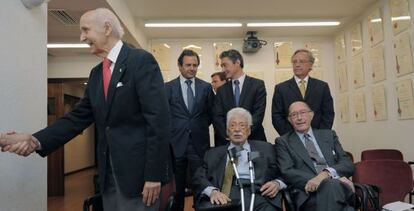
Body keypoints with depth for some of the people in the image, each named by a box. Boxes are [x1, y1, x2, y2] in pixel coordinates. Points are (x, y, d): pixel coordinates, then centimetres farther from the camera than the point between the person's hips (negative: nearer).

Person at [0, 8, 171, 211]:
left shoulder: (141, 60, -11)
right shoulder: (96, 73, 13)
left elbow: (158, 119, -17)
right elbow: (79, 117, 8)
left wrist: (153, 174, -18)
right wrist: (36, 140, -6)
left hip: (139, 170, -7)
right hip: (108, 174, 7)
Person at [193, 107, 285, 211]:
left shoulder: (265, 149, 18)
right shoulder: (213, 154, 19)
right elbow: (198, 178, 8)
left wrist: (277, 183, -6)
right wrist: (212, 191, -12)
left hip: (257, 199, 0)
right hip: (225, 200, 0)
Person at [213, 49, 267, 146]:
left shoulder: (257, 84, -1)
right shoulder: (222, 90, 7)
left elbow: (259, 113, -8)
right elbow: (217, 117, 0)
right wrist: (228, 136, -14)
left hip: (254, 140, -2)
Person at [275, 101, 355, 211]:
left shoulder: (329, 135, 20)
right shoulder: (283, 142, 10)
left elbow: (348, 165, 10)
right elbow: (287, 172, -5)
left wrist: (327, 173, -15)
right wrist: (334, 179, -16)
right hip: (309, 193, -1)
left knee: (333, 186, -35)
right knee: (330, 185, -34)